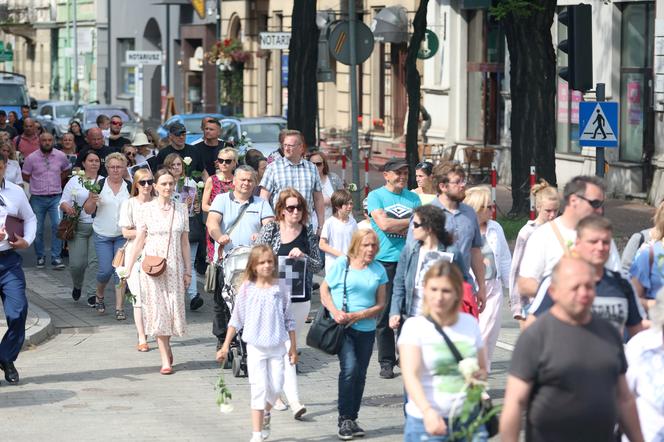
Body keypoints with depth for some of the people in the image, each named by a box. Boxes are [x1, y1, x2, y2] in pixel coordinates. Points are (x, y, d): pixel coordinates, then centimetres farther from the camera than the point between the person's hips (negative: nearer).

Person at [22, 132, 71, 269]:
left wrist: (57, 182, 8)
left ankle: (56, 258, -5)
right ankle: (40, 257, 19)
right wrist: (39, 183, 4)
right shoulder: (31, 158, -5)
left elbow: (66, 170, 17)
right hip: (37, 198, 0)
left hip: (55, 197, 0)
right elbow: (25, 176, 5)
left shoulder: (61, 156, 0)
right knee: (38, 229, 4)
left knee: (58, 226, -12)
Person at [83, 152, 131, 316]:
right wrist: (92, 200, -20)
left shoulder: (130, 187, 2)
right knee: (106, 270, -5)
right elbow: (88, 210, 0)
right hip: (103, 235, -1)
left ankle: (119, 308, -1)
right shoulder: (99, 185, -3)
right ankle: (99, 296, 24)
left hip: (123, 235, 1)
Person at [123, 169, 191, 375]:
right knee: (158, 309, -4)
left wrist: (188, 271, 6)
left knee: (174, 307, 0)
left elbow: (185, 242, 8)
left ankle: (165, 346, 26)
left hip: (174, 266, 2)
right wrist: (129, 269, 1)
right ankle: (166, 359, -1)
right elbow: (139, 241, 2)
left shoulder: (181, 210, 6)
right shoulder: (147, 209, 0)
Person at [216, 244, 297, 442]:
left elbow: (289, 320, 6)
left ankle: (265, 413, 34)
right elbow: (236, 319, 2)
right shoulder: (247, 289, -4)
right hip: (255, 346, -2)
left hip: (277, 346, 2)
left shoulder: (279, 289, -1)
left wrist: (293, 348, 6)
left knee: (275, 386, 2)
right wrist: (225, 346, 0)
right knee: (259, 388, -5)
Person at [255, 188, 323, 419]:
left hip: (301, 298, 3)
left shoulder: (308, 233, 6)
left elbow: (318, 264, 6)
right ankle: (294, 401, -12)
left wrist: (303, 257, -12)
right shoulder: (271, 229, -1)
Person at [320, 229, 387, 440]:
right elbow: (324, 290, 2)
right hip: (342, 328, -4)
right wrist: (335, 312, -14)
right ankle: (344, 419, -7)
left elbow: (380, 304, 3)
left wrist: (359, 315, -12)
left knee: (360, 374, 8)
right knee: (350, 368, -17)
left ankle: (352, 419, 21)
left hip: (366, 329, 4)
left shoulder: (378, 270, 3)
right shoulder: (341, 263, -4)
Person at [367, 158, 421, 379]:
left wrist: (397, 227, -10)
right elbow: (383, 224, -12)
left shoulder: (413, 198, 13)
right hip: (384, 260, -3)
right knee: (385, 313, -1)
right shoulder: (376, 196, 2)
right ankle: (386, 362, 5)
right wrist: (411, 222, -3)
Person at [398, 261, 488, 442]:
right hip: (427, 421, -3)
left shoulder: (470, 323, 9)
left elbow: (482, 369, 22)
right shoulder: (414, 326, -4)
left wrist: (480, 375, -4)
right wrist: (427, 411, -34)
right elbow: (410, 375, -18)